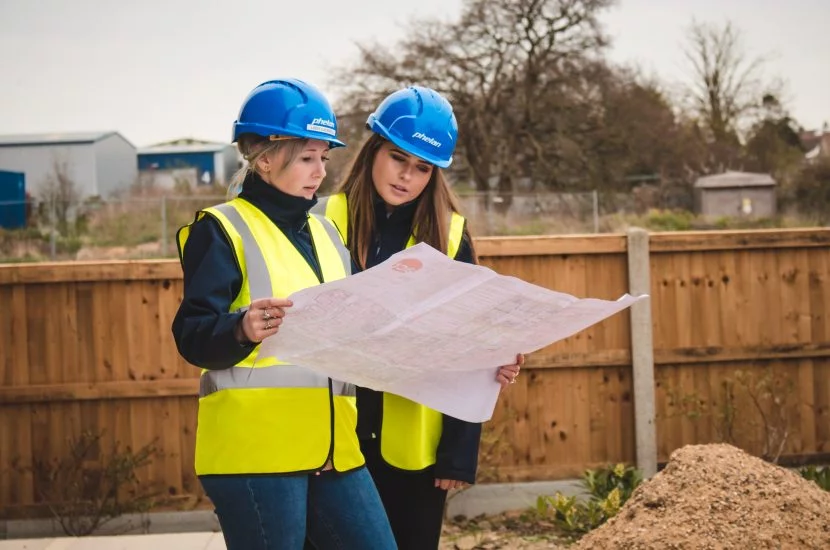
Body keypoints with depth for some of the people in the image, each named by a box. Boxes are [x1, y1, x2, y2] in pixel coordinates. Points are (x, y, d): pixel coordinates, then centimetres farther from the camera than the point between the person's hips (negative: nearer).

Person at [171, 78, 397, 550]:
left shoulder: (326, 232, 19)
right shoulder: (223, 230, -3)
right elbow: (192, 337, -12)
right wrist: (242, 329, -32)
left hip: (332, 444, 7)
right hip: (255, 449, -7)